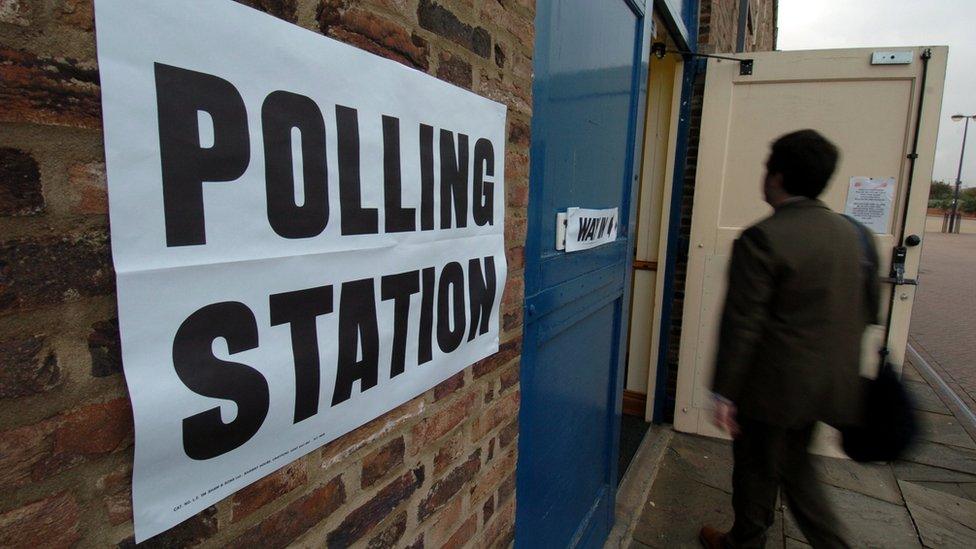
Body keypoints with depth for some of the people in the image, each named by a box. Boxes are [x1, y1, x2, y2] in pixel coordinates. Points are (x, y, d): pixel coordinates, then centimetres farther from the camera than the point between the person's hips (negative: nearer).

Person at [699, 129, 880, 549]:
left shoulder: (761, 239, -21)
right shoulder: (852, 233, 3)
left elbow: (741, 324, -21)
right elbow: (868, 309, 11)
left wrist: (724, 391, -14)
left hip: (774, 385, -7)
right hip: (829, 383, 7)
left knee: (757, 469, 14)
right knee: (793, 464, 26)